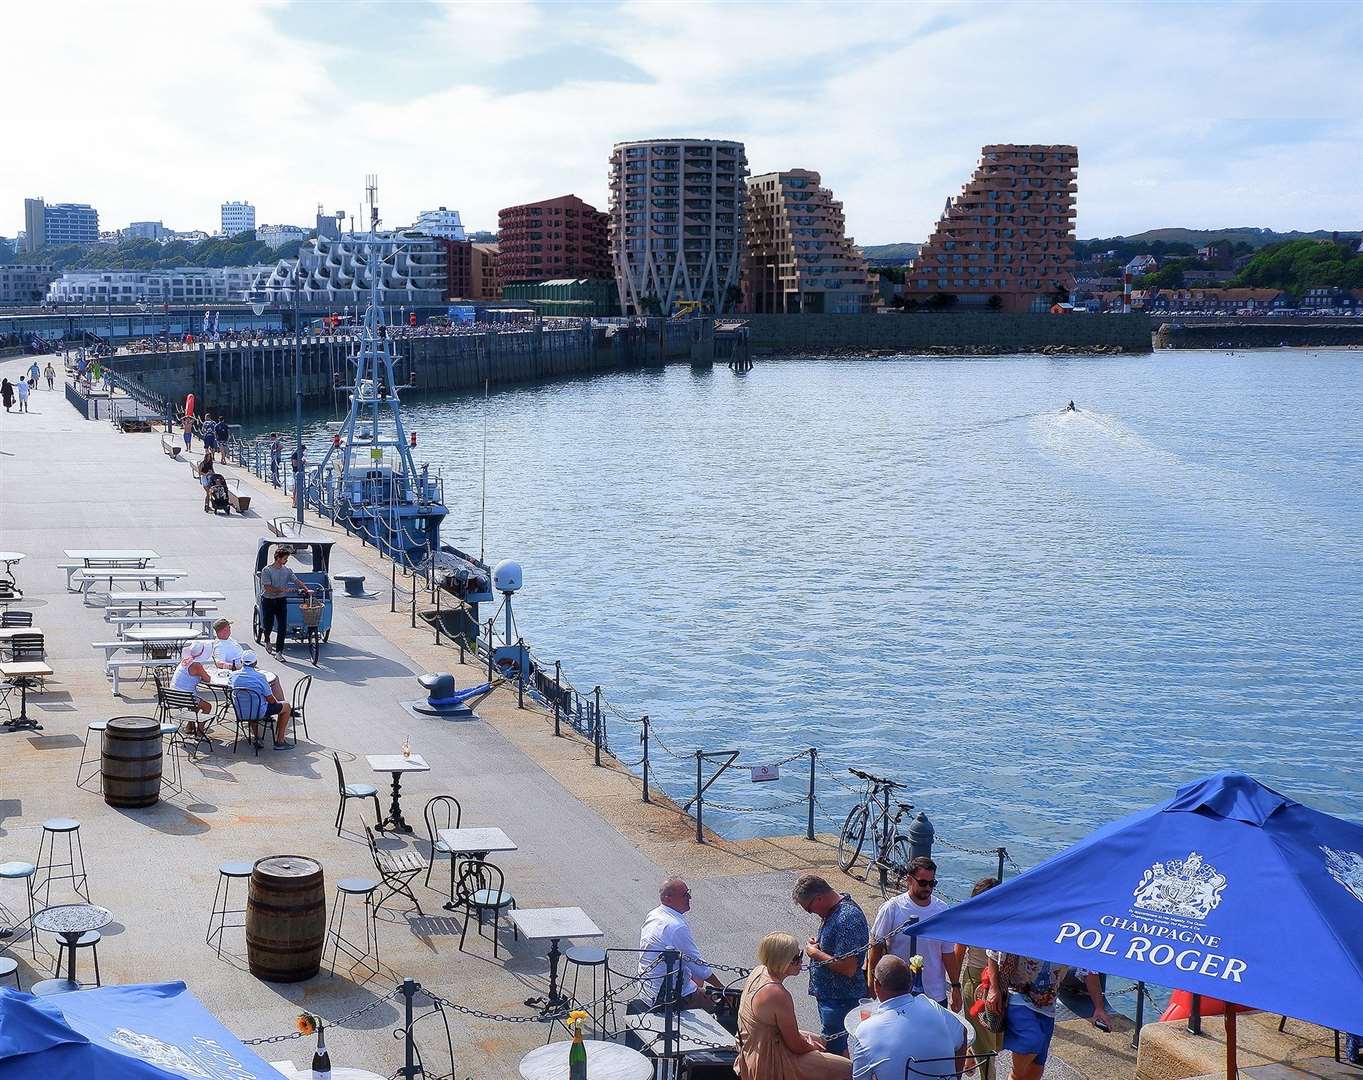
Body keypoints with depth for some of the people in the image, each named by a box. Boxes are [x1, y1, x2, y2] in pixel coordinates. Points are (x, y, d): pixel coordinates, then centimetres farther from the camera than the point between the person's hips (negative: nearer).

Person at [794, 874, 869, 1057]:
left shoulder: (847, 919, -28)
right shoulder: (834, 909, 4)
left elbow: (848, 968, -30)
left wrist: (816, 954, -19)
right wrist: (818, 944, 1)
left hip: (841, 999, -10)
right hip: (828, 993, 10)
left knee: (834, 1049, -1)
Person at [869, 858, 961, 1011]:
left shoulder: (942, 910, 1)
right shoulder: (892, 909, -9)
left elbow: (948, 953, 8)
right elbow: (876, 946, -1)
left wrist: (956, 987, 9)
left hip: (936, 994, 3)